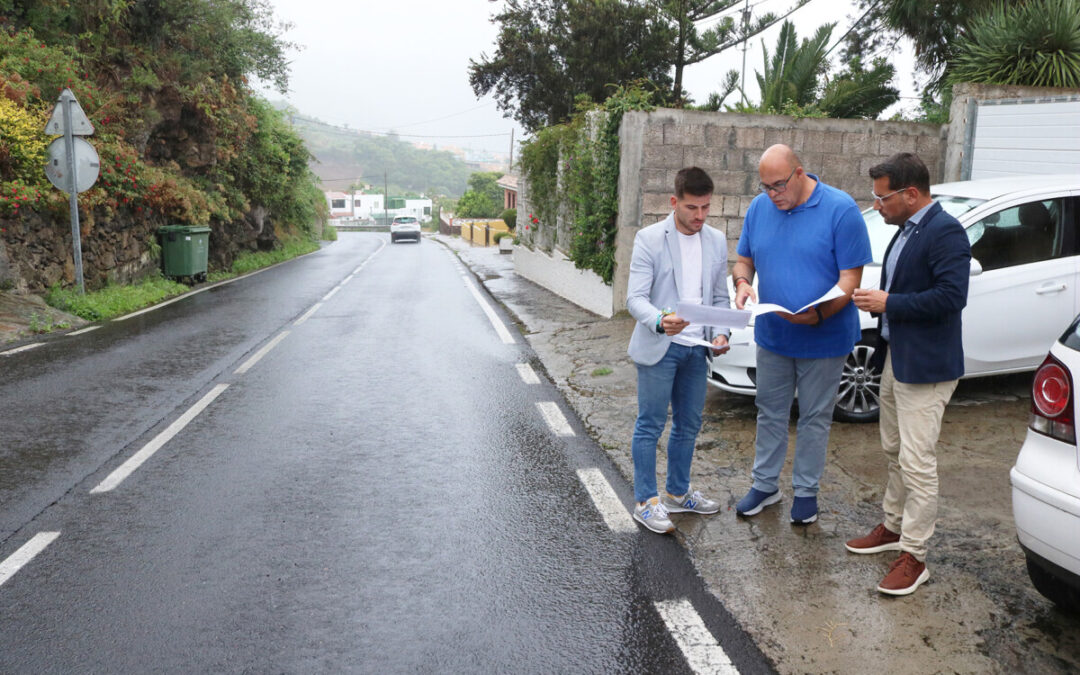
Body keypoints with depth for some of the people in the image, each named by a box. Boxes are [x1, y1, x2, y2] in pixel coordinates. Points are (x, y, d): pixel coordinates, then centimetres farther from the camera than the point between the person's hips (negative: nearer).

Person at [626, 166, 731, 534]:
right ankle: (646, 501, 13)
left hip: (697, 348, 6)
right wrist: (660, 321, -33)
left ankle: (678, 493, 31)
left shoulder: (717, 241, 8)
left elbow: (720, 297, 13)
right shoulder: (649, 239, -9)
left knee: (688, 425, 15)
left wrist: (720, 332, -4)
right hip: (659, 348, -5)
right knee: (651, 424, 1)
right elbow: (635, 298, -14)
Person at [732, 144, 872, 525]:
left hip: (823, 339, -4)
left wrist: (817, 313, -32)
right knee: (770, 412, 15)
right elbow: (744, 260, 10)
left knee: (814, 418, 10)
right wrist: (742, 283, -14)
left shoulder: (840, 209, -14)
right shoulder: (759, 207, 0)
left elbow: (850, 278, -16)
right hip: (771, 336, 4)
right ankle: (765, 484, 30)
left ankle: (805, 490, 26)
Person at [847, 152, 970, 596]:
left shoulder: (944, 232, -17)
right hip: (895, 358, 10)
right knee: (894, 452, 20)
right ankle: (893, 527, 36)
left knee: (917, 462, -4)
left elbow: (951, 296, -26)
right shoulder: (906, 230, 12)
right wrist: (878, 301, 2)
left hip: (925, 367, -10)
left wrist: (889, 303, -20)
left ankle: (914, 556, 7)